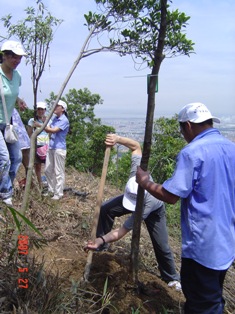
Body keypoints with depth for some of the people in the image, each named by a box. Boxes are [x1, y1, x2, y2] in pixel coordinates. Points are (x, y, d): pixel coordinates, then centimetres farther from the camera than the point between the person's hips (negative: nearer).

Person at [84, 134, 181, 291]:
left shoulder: (147, 206, -49)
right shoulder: (138, 169, -43)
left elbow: (121, 232, -42)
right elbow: (136, 145, -26)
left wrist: (101, 240, -49)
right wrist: (117, 139, -41)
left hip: (154, 211, -5)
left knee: (162, 246, -5)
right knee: (105, 209, -11)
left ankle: (172, 278, 23)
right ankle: (101, 244, 10)